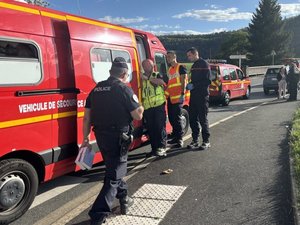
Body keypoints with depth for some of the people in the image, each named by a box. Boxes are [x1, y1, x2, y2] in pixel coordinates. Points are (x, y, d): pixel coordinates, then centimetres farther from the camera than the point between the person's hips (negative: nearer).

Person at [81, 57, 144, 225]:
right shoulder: (124, 89, -10)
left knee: (114, 168, 25)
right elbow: (138, 116, -10)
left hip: (101, 136, 7)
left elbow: (87, 116, 8)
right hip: (118, 138, -7)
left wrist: (86, 137, 14)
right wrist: (140, 106, 12)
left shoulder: (96, 89, 9)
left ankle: (124, 200, 39)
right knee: (114, 176, 2)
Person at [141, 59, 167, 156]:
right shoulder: (142, 78, 18)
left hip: (158, 105, -4)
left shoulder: (157, 75, 6)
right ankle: (154, 148, 15)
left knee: (160, 126, -7)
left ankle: (162, 147, -3)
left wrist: (147, 78, -18)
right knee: (150, 128, 6)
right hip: (147, 107, 4)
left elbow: (161, 81, -17)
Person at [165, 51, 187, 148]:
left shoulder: (181, 67, -4)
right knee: (171, 118, 12)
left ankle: (179, 140, -5)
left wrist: (182, 93, -18)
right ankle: (175, 136, 24)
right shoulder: (170, 69, 20)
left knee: (177, 118, -9)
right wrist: (165, 93, 16)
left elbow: (183, 81, -11)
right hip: (170, 97, 9)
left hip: (177, 97, -9)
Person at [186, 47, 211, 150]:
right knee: (192, 118, 8)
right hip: (193, 95, 8)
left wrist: (194, 85, -18)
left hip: (202, 96, -8)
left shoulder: (204, 64, -8)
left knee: (203, 118, -3)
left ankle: (206, 141, 6)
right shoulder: (194, 65, 18)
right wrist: (190, 85, 5)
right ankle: (195, 140, 18)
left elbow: (207, 81, -15)